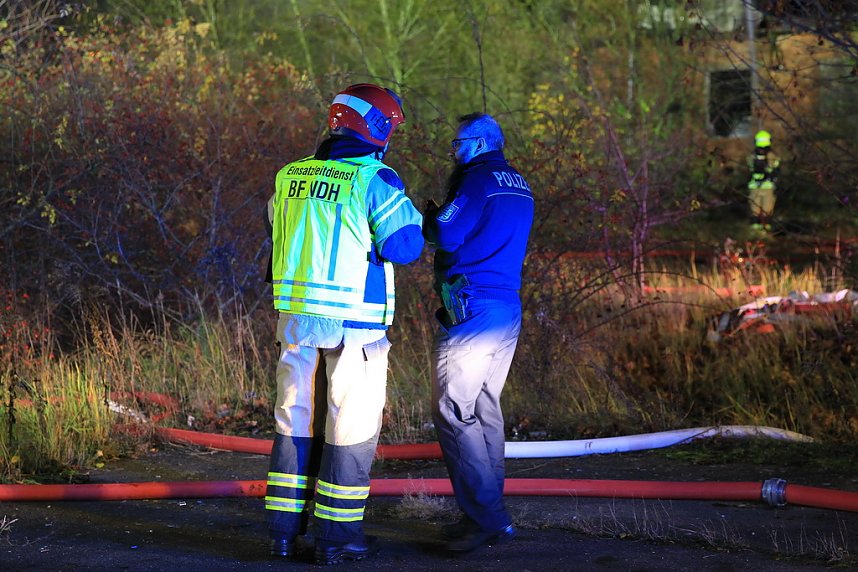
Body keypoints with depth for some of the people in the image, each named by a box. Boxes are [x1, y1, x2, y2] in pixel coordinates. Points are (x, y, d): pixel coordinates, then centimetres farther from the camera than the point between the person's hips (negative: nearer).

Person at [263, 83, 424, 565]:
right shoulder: (376, 181, -11)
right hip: (354, 323, -6)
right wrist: (409, 213, 6)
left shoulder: (290, 177, 7)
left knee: (297, 420, 13)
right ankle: (337, 536, 6)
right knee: (351, 427, 3)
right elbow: (405, 246, -13)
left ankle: (285, 530, 16)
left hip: (296, 315, 6)